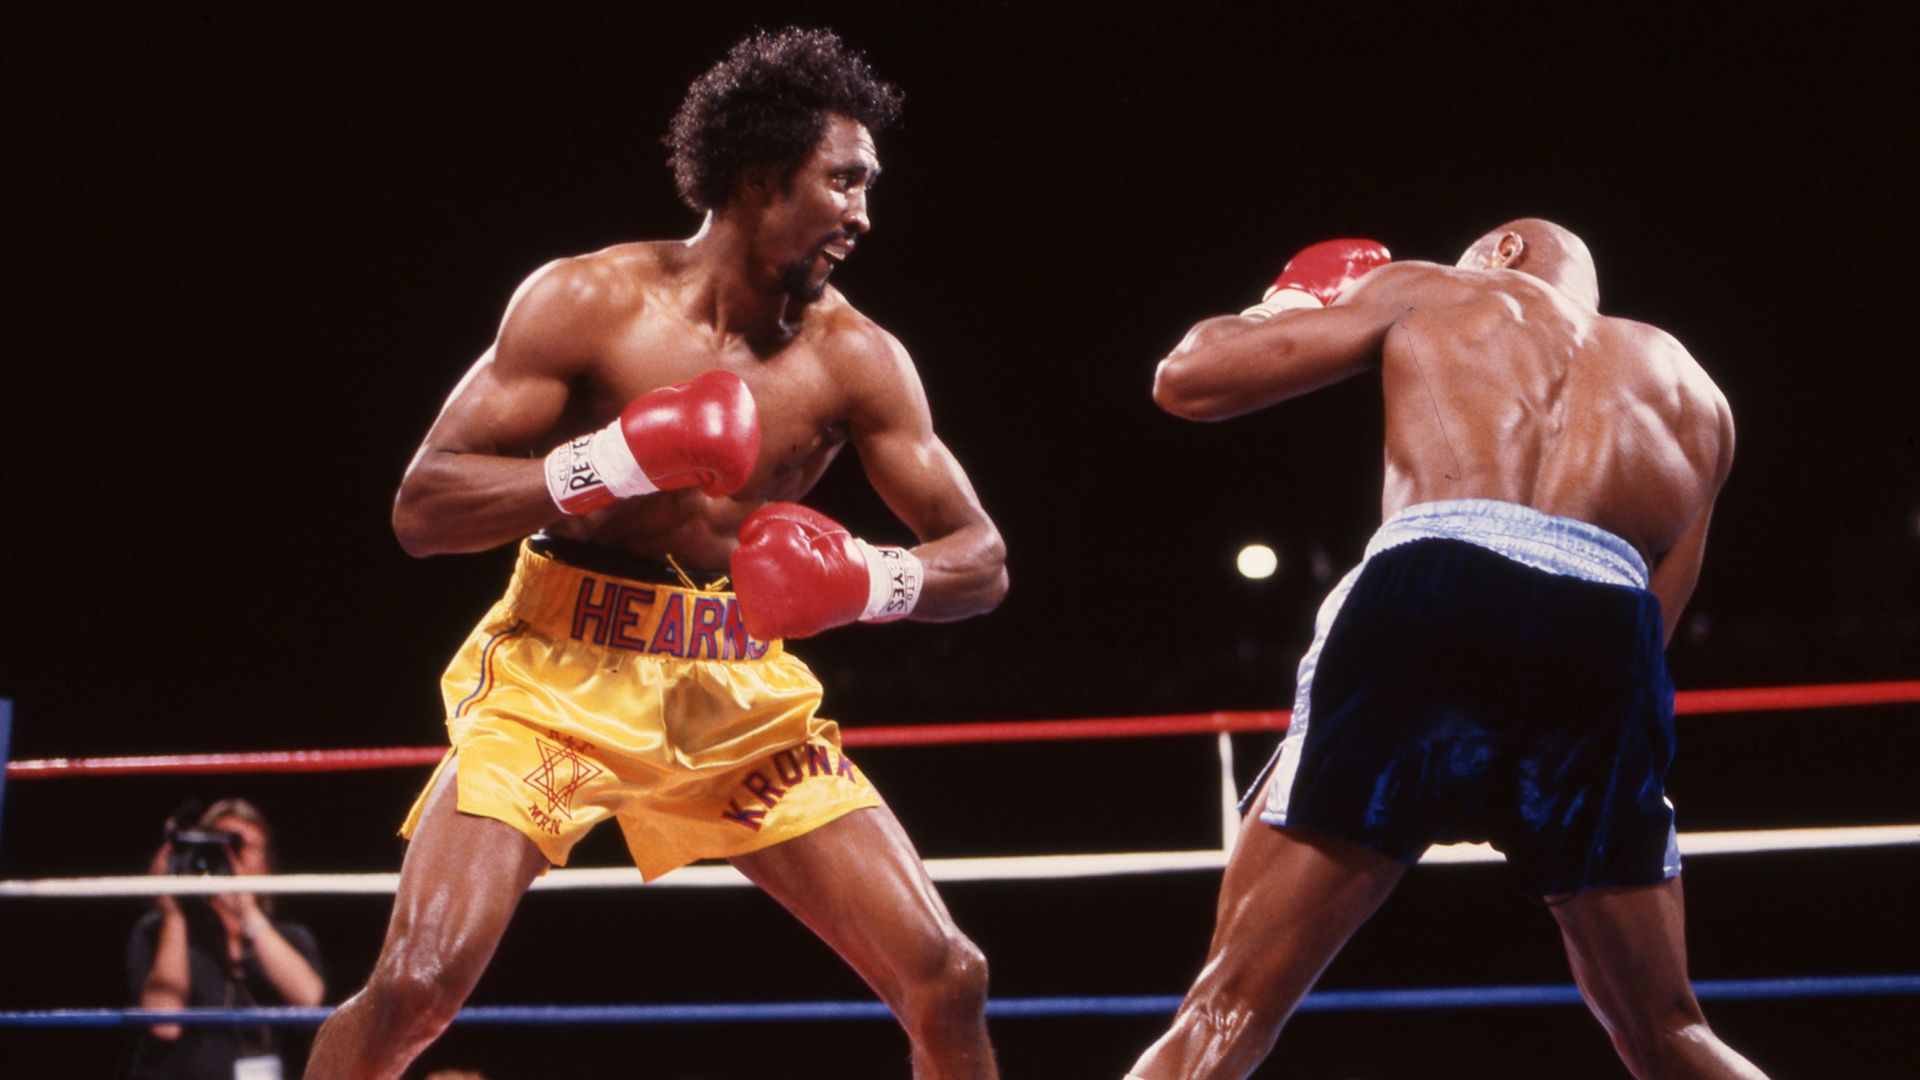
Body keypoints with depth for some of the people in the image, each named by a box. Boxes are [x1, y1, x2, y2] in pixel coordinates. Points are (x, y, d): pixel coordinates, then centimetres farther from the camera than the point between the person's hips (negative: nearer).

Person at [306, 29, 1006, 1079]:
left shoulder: (855, 359, -4)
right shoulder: (586, 302, -11)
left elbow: (982, 560, 0)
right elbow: (419, 509, -13)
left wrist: (869, 580, -22)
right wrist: (618, 459, -27)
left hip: (743, 698, 3)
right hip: (561, 676, -3)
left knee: (947, 982, -3)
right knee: (414, 986, -17)